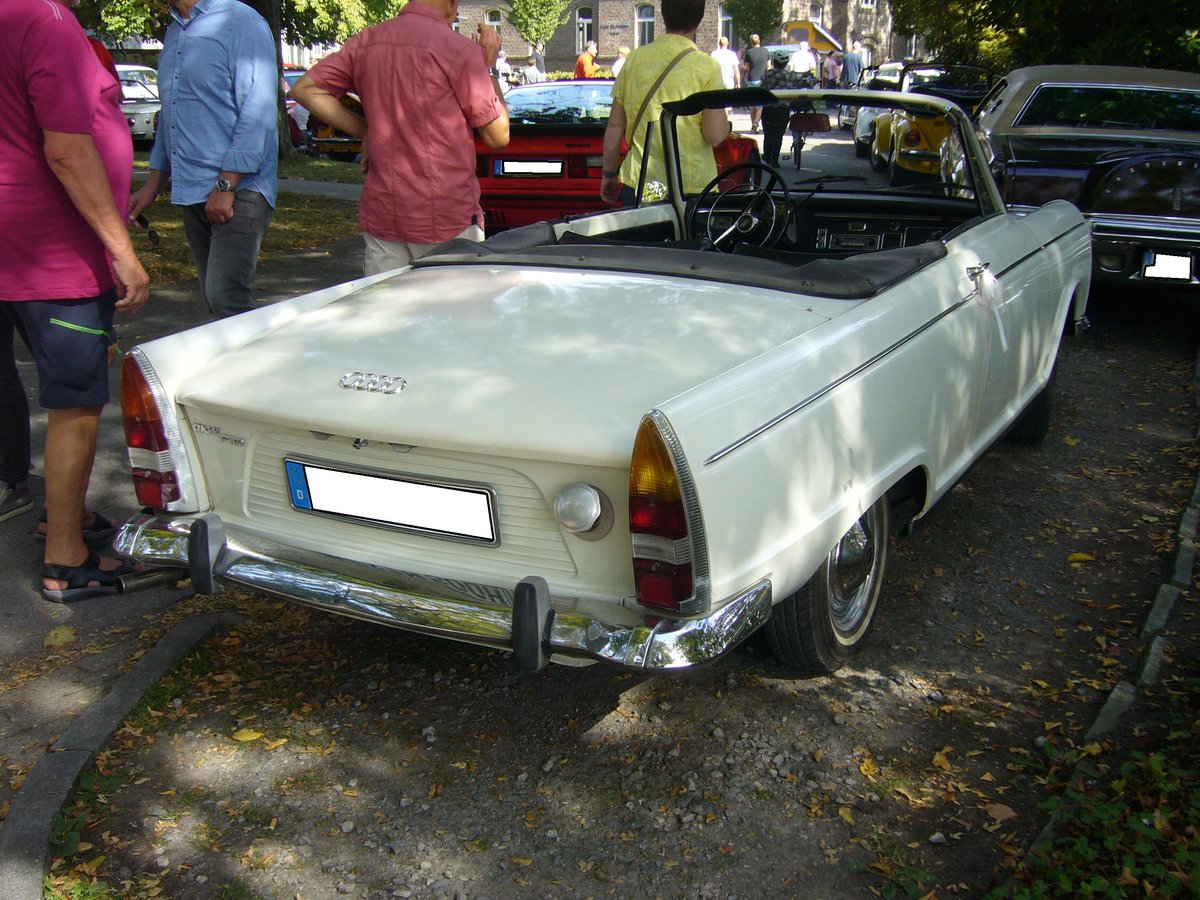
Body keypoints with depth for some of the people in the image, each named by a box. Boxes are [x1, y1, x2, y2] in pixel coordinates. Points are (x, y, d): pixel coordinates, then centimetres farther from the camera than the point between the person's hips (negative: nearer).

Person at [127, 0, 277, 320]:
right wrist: (152, 186, 21)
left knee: (227, 299, -16)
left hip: (237, 189, -8)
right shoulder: (174, 33, 19)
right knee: (215, 300, 8)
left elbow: (258, 113, -15)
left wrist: (226, 186, -19)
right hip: (191, 194, 8)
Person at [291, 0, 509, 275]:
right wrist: (489, 65, 5)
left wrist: (364, 130, 9)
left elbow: (306, 88, 9)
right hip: (447, 221, -5)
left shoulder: (366, 42, 7)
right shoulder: (459, 49, -9)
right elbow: (498, 136, -6)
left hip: (380, 214, 5)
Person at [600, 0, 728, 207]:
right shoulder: (706, 66, -6)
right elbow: (715, 134, -13)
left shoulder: (635, 59, 5)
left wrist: (609, 174, 18)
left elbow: (614, 126, 8)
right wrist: (727, 125, 10)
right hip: (692, 187, -4)